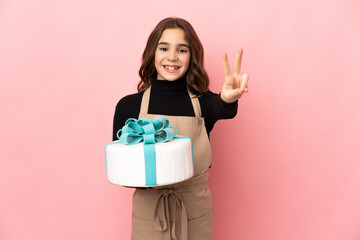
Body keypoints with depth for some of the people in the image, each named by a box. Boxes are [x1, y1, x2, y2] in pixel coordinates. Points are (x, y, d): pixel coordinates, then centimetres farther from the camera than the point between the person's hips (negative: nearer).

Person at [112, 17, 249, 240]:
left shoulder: (203, 102, -6)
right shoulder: (128, 106, -7)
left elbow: (222, 109, -29)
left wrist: (228, 99, -52)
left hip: (196, 215, 1)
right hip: (148, 215, 0)